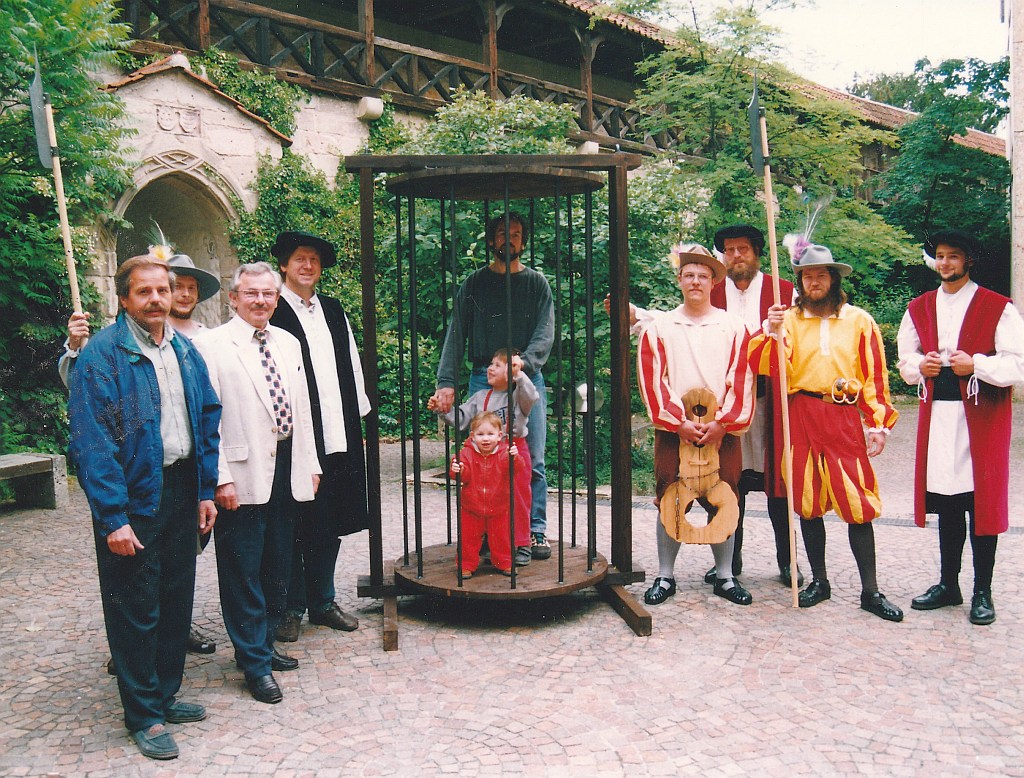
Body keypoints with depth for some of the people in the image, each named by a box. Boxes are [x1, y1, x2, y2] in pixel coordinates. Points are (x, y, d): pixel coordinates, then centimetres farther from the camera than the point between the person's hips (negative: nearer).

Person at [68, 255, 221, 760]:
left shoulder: (185, 350, 8)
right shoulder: (101, 354, -13)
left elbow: (208, 417, 12)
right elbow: (91, 442, -17)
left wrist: (205, 490, 6)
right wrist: (112, 518, -20)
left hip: (180, 488, 7)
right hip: (133, 497, -6)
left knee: (176, 598, 16)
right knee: (136, 609, 5)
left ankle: (164, 694, 34)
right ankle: (143, 715, 20)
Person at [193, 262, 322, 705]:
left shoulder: (288, 344, 13)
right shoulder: (212, 345, -6)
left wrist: (310, 463, 13)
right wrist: (221, 478, -16)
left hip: (285, 469, 7)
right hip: (243, 474, -6)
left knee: (277, 565, 15)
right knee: (243, 572, 2)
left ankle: (264, 645, 31)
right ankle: (255, 663, 14)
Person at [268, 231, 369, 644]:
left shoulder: (333, 310, 16)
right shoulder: (272, 311, -4)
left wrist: (358, 421, 15)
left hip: (337, 438, 6)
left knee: (329, 524, 13)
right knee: (291, 527, 4)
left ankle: (322, 602, 26)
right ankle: (290, 607, 18)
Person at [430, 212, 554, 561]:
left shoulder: (537, 283, 11)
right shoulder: (474, 284, 12)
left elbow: (546, 333, -1)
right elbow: (456, 335, 4)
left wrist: (524, 361, -22)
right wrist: (445, 381, -9)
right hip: (484, 379, 0)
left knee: (532, 460, 0)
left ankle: (535, 531, 9)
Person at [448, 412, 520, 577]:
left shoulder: (504, 452, -10)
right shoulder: (467, 453, -8)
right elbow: (465, 476, -13)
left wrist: (513, 458, -43)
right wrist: (457, 470, -35)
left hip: (498, 508, 0)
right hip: (471, 508, 0)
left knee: (501, 537, 12)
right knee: (469, 538, 8)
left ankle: (504, 563, 31)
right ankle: (467, 565, 24)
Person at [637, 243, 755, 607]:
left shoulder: (733, 326, 7)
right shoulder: (659, 327, 5)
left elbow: (742, 380, 0)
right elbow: (653, 381, -1)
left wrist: (723, 423, -11)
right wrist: (679, 422, -11)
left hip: (721, 432, 1)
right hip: (673, 431, 0)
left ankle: (725, 576, 20)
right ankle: (665, 577, 16)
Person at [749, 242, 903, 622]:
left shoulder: (859, 320, 8)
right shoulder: (789, 319, 8)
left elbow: (874, 376, 8)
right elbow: (774, 369, -5)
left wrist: (879, 424, 2)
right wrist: (774, 333, -20)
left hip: (844, 417, -1)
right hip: (802, 416, 1)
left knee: (858, 503, -4)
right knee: (807, 501, 6)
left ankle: (870, 590, 7)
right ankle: (819, 581, 21)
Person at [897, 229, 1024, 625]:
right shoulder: (919, 308, 12)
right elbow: (905, 360, 18)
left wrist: (976, 364, -19)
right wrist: (920, 366, -3)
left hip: (982, 418, -4)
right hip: (936, 415, 4)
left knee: (982, 501, -1)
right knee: (947, 503, 9)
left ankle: (982, 592, 11)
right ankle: (948, 584, 20)